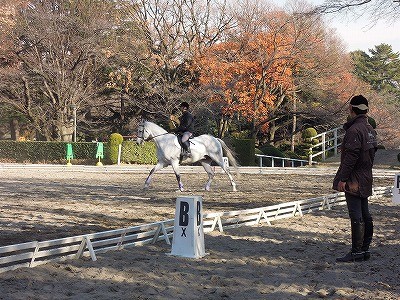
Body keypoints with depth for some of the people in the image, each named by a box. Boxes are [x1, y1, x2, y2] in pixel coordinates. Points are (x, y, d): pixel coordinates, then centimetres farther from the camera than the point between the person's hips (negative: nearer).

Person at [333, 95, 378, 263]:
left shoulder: (354, 130, -18)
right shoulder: (370, 129, 12)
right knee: (365, 215, 13)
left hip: (354, 181, -10)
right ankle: (365, 249, 20)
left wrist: (342, 179, -18)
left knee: (356, 216, -6)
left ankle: (357, 252, -3)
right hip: (365, 180, 10)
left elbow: (351, 157, -21)